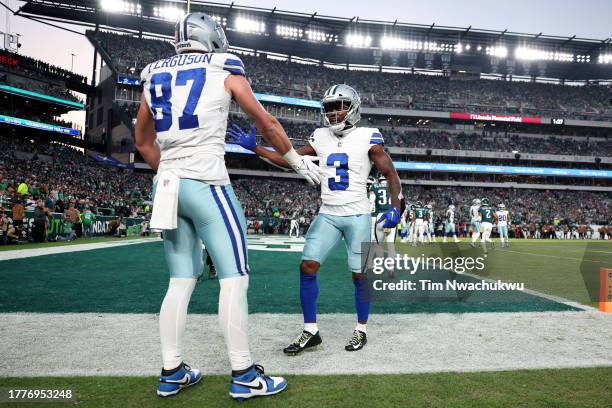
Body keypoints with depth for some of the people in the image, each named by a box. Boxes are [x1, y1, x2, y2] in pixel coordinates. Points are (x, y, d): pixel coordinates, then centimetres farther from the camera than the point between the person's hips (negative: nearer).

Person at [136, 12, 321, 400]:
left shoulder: (155, 76, 16)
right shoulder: (224, 71, 2)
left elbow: (143, 142, 22)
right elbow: (268, 125, 7)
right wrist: (299, 162, 19)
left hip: (167, 185, 6)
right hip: (207, 185, -6)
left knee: (181, 281, 12)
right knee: (234, 279, 0)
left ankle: (171, 373, 19)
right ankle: (244, 375, 7)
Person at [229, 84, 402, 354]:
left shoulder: (367, 138, -6)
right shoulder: (321, 138, 6)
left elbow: (390, 173, -3)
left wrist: (395, 208, -16)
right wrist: (253, 147, 6)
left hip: (357, 215, -4)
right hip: (327, 215, 4)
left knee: (360, 275, 4)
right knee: (307, 267, -6)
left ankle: (361, 330, 25)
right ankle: (310, 332, 6)